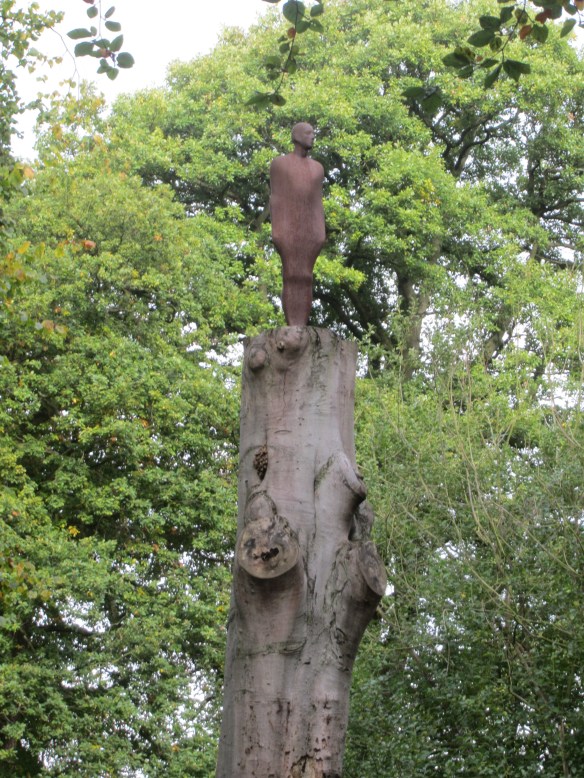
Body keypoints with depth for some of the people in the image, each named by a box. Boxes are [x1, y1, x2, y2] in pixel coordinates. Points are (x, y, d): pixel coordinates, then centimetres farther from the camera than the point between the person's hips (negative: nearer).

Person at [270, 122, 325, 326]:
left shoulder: (317, 167, 16)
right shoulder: (279, 163, 4)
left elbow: (318, 203, 14)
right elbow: (274, 198, 0)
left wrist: (322, 233, 5)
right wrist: (274, 230, -8)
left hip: (309, 229, 4)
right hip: (287, 226, -4)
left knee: (305, 279, -1)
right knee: (291, 277, -9)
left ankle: (302, 329, -2)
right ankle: (292, 328, -9)